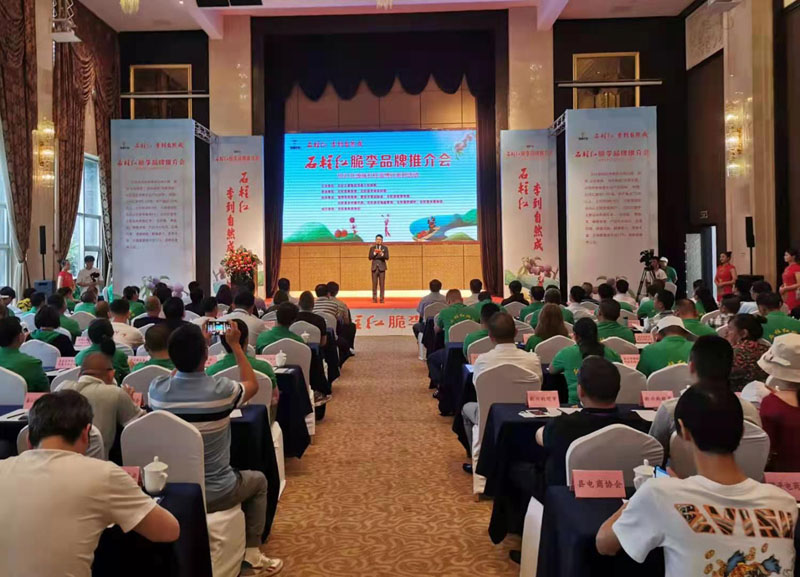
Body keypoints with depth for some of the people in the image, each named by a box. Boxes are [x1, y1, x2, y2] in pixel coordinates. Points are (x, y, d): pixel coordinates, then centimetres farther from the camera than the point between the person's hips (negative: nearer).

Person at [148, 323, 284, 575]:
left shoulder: (156, 389, -14)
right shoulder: (221, 389, -23)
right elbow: (252, 385, 2)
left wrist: (190, 346, 16)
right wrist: (235, 345, 7)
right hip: (214, 493, -4)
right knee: (258, 480, 27)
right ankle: (251, 552, 26)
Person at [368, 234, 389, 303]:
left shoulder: (385, 248, 6)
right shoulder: (372, 248, 10)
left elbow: (387, 257, -4)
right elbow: (370, 257, 3)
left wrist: (382, 254, -22)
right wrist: (374, 253, -13)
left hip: (382, 267, -1)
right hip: (374, 267, 1)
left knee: (382, 284, -5)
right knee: (374, 284, -2)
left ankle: (382, 298, -3)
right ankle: (374, 298, 0)